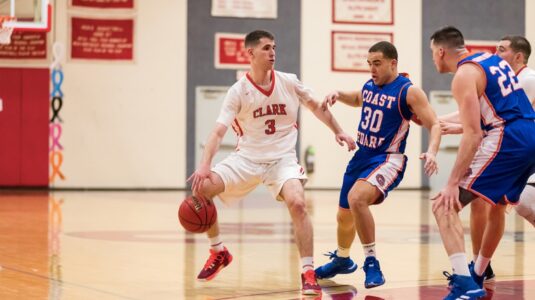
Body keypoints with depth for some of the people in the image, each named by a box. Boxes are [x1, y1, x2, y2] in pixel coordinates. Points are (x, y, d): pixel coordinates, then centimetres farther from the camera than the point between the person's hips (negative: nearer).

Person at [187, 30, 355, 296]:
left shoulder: (289, 82, -4)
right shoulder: (238, 92, -10)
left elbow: (316, 107, 14)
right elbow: (219, 131, -18)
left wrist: (338, 132, 8)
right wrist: (204, 166, -32)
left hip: (282, 159, -1)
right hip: (247, 157, 1)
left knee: (297, 203, -28)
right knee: (201, 189, -15)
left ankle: (308, 273, -18)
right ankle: (218, 252, 8)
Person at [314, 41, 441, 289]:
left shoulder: (409, 92, -15)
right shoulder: (370, 85, 6)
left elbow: (434, 124, -17)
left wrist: (432, 152, -35)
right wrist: (339, 95, 9)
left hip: (387, 160, -7)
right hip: (362, 156, 8)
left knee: (356, 198, -33)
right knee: (344, 215, 18)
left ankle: (371, 263, -21)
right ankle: (342, 260, 47)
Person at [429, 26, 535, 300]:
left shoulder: (464, 75, -8)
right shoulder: (492, 60, 19)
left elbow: (473, 134, -17)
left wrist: (453, 183, -18)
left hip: (507, 142, -9)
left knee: (445, 206, -9)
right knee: (497, 205, 31)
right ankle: (476, 275, 45)